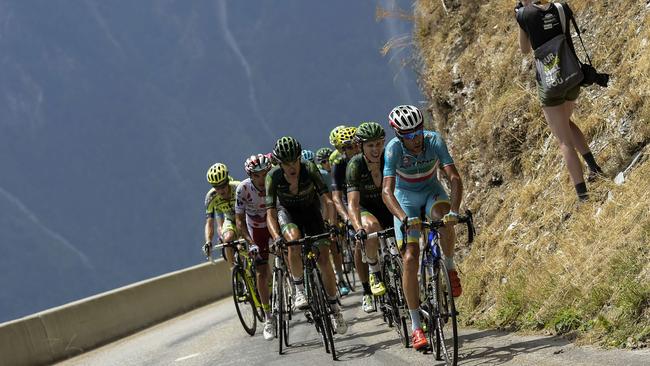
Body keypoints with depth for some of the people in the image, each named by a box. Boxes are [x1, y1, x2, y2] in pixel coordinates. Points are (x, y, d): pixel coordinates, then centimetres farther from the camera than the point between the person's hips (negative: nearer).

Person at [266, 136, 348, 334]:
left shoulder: (309, 169, -27)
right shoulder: (274, 176, -26)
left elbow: (326, 198, -30)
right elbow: (270, 212, -26)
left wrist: (333, 223, -45)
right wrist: (276, 236, -43)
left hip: (311, 211, 1)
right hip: (288, 213, -1)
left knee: (324, 259, -10)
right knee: (294, 239, -36)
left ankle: (335, 309, 5)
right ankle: (299, 288, -21)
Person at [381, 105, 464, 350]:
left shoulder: (434, 141, -25)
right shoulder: (394, 149, -27)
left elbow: (454, 178, -31)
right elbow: (387, 191, -35)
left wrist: (454, 211, -47)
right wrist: (404, 219, -51)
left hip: (431, 191, 1)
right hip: (405, 197, -1)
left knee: (444, 220, -36)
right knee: (410, 259, -13)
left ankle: (449, 267, -8)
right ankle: (415, 325, -6)